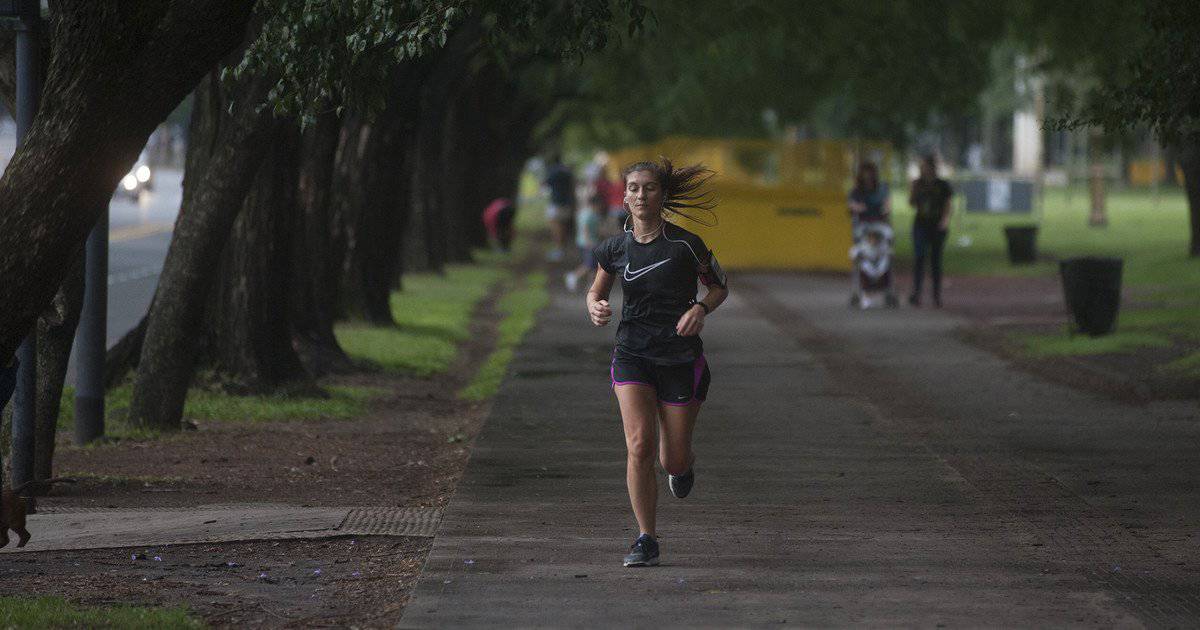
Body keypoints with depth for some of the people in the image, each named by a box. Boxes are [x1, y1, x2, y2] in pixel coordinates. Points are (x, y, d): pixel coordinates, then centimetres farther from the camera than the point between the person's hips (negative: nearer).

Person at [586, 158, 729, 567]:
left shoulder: (685, 245, -9)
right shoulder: (614, 249, 0)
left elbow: (719, 286, 5)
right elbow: (596, 291, 16)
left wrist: (701, 308, -15)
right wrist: (595, 308, -7)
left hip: (681, 359, -1)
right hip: (632, 355, 1)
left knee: (673, 461, 4)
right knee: (639, 445, -16)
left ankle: (683, 464, 44)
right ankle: (646, 541, -7)